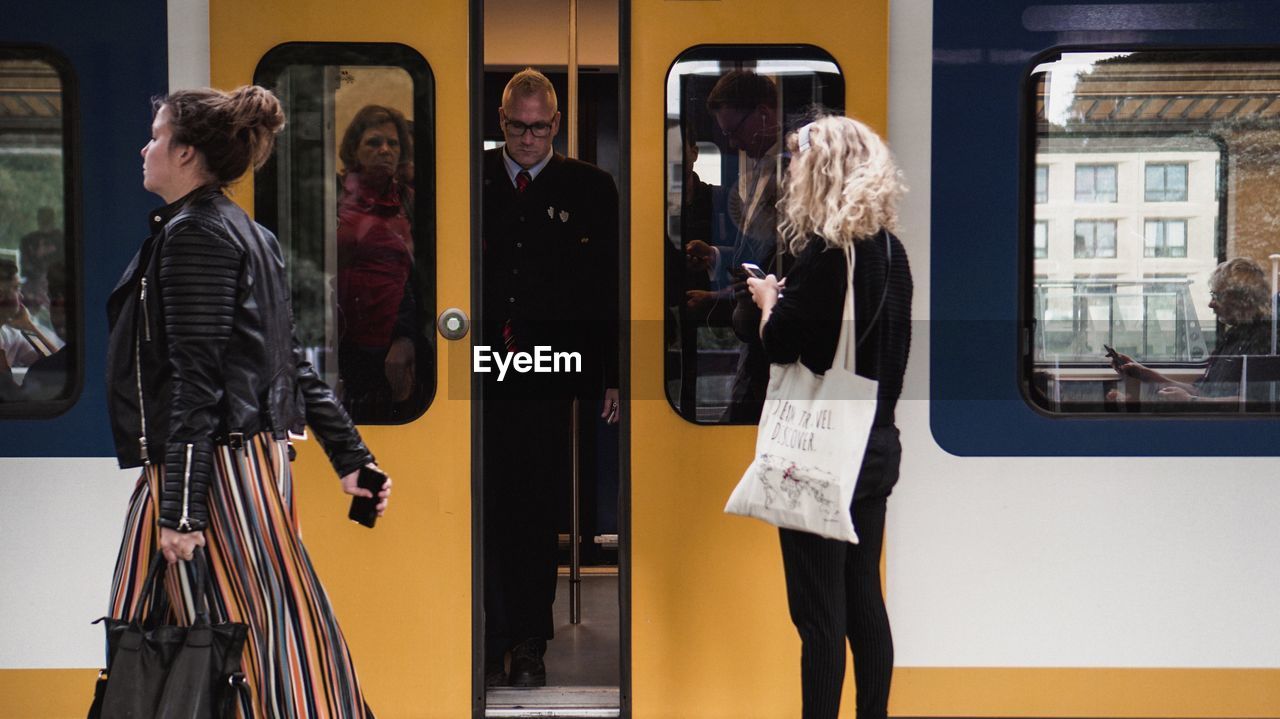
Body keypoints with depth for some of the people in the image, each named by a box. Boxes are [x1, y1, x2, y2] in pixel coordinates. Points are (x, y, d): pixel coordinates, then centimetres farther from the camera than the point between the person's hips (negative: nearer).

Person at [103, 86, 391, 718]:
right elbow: (291, 362, 17)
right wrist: (350, 456, 17)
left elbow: (197, 379, -18)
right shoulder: (241, 233, 17)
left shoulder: (192, 235, -12)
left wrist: (181, 507, -19)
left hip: (215, 468, -10)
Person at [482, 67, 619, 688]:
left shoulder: (590, 188, 5)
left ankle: (530, 643, 18)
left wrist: (612, 376, -1)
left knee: (536, 514, 7)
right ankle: (494, 641, 12)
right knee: (486, 513, 1)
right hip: (479, 377, 1)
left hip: (548, 381, 0)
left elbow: (609, 288, 4)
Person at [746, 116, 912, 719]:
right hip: (877, 447, 8)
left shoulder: (825, 252, -17)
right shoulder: (891, 251, 7)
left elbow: (778, 343, -12)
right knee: (865, 602, 15)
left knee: (819, 613, 0)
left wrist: (769, 298, 5)